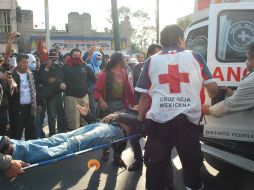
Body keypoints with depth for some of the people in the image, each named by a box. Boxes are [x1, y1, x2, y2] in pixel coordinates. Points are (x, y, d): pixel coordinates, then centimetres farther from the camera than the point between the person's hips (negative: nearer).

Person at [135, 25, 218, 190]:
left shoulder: (151, 61, 9)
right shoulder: (195, 57, 8)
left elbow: (145, 96, 6)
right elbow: (213, 88, 10)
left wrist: (140, 119, 19)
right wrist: (211, 97, 33)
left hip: (159, 120, 0)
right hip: (188, 119, 0)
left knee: (156, 166, 11)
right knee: (192, 163, 17)